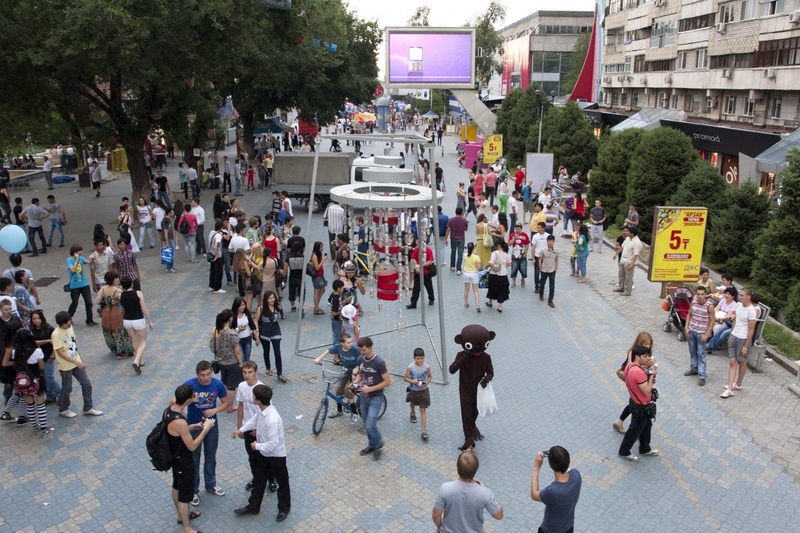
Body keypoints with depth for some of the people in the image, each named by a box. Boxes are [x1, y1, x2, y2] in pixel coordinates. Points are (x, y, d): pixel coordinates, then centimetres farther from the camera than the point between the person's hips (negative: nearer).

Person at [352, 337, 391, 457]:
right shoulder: (360, 359, -3)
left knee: (370, 425, -10)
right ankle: (372, 445, 35)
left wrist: (370, 389, -23)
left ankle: (379, 444, 16)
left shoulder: (379, 362, -23)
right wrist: (355, 382, -8)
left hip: (376, 398, -6)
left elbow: (387, 381, -19)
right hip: (364, 397, 6)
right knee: (366, 424, 15)